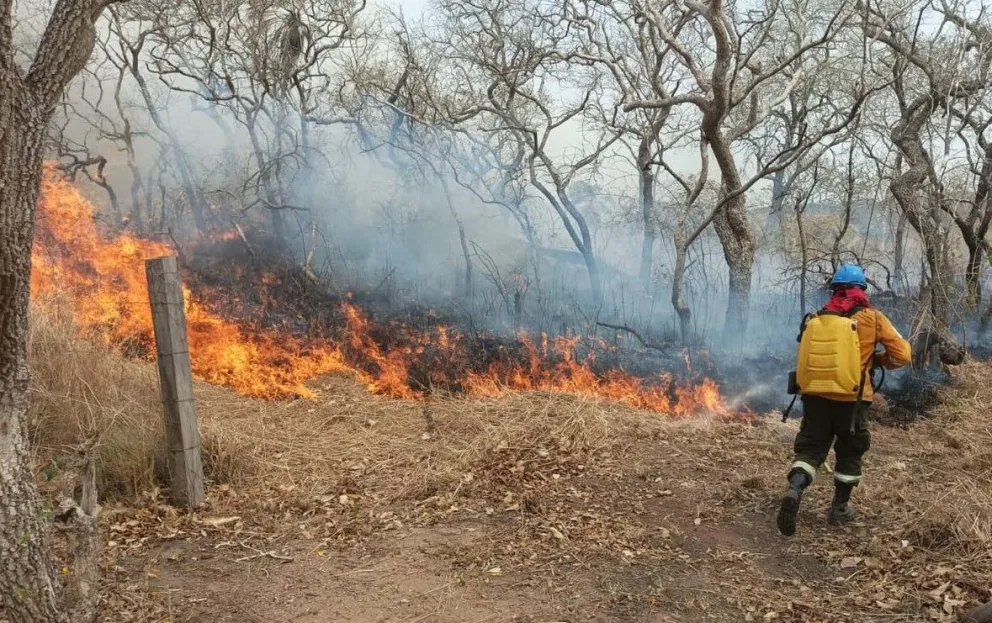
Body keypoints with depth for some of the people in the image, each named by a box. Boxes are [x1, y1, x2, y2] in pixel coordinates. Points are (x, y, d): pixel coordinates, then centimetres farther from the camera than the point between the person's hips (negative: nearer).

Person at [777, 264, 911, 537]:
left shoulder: (819, 318, 8)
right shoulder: (872, 318, 0)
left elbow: (806, 355, 11)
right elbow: (902, 354, -2)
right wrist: (879, 361, 17)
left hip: (814, 393, 2)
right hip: (851, 398, -2)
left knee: (810, 447, 7)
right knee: (849, 451, 18)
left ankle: (795, 487, -22)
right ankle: (840, 508, 26)